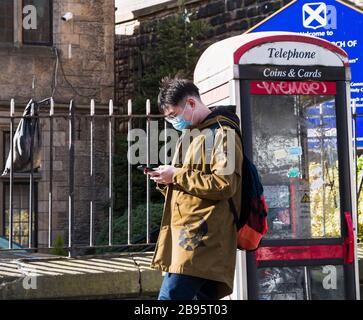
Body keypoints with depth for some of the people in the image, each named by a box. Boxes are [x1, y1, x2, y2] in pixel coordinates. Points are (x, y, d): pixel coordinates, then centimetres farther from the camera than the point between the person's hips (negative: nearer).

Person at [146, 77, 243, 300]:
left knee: (170, 295, -17)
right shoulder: (191, 135, 25)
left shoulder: (222, 133, -5)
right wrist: (165, 181, 7)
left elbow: (224, 185, -18)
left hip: (203, 238, -9)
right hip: (186, 236, 9)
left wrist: (177, 176, -12)